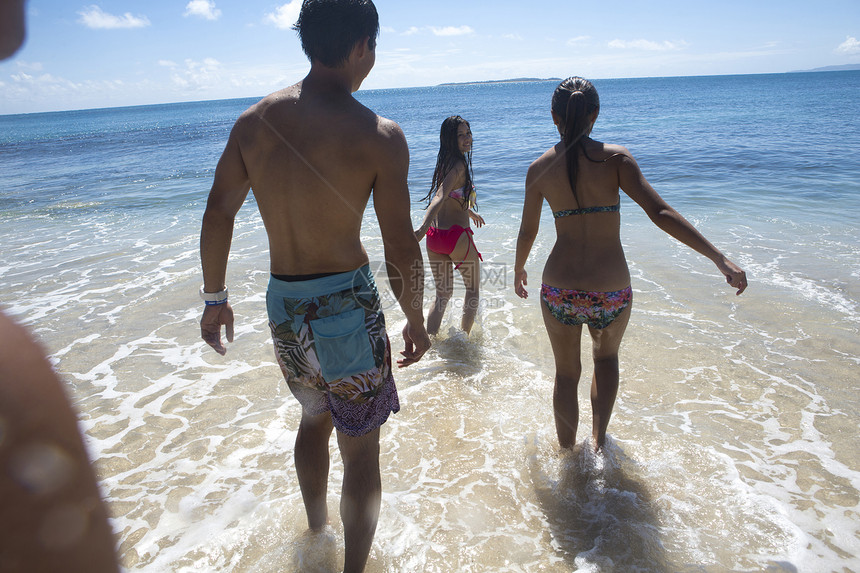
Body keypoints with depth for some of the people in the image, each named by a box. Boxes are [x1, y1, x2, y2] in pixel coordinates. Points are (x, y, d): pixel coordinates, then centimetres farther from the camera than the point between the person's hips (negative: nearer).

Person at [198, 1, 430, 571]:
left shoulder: (253, 121, 0)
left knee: (315, 416, 29)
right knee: (361, 447, 12)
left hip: (282, 305, 6)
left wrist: (215, 298, 16)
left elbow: (217, 215, 4)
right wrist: (416, 321, 2)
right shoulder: (380, 136, -15)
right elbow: (403, 252, -14)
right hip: (346, 305, -6)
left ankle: (316, 522, 51)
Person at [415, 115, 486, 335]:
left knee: (442, 294, 19)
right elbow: (440, 197, -30)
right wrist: (423, 227, -44)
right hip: (457, 236, -7)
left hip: (435, 237, 7)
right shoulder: (459, 164, -15)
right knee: (473, 290, 16)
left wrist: (471, 212, 45)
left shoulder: (445, 162, 12)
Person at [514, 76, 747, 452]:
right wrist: (720, 259, -14)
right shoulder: (615, 157, -6)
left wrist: (519, 270, 26)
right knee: (606, 357, 32)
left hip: (559, 290, 1)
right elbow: (661, 214, -15)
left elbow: (527, 232, 8)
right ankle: (599, 439, 28)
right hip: (612, 291, 0)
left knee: (566, 373, 23)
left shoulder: (539, 168, 0)